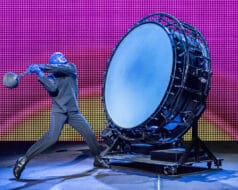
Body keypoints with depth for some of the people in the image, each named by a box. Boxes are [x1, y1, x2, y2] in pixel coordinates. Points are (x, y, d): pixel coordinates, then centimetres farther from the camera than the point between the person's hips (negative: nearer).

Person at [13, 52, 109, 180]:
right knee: (52, 137, -23)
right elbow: (52, 88, -21)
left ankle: (98, 159, 24)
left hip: (74, 111, 3)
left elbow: (60, 68, -18)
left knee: (89, 133, 2)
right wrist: (40, 74, -30)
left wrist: (41, 67, -24)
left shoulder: (71, 67, 4)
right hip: (58, 111, -3)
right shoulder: (52, 76, 1)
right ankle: (24, 159, -18)